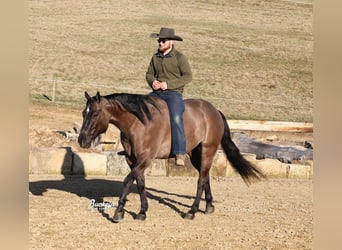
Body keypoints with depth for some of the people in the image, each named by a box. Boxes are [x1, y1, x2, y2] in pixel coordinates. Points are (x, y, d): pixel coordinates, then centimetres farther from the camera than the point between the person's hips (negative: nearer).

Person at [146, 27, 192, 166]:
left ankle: (180, 153, -26)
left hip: (173, 93, -6)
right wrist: (152, 81, -5)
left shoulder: (179, 57, -5)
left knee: (176, 118, -29)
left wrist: (168, 84, -18)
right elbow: (149, 73, 20)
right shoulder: (155, 57, 12)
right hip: (157, 93, 6)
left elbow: (188, 76, -11)